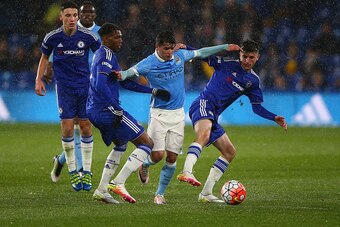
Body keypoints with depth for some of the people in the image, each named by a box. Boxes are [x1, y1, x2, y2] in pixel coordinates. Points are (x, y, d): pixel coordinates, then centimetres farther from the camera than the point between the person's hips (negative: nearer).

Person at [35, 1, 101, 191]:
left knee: (86, 126, 0)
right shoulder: (52, 38, -6)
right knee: (67, 127, -7)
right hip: (64, 87, 0)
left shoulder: (87, 36, -8)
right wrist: (39, 79, 6)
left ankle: (87, 172, 11)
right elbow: (45, 57, 12)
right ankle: (72, 171, 9)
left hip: (85, 86, 0)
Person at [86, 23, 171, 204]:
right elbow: (101, 86, -26)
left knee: (121, 144, 32)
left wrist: (153, 91, 19)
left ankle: (101, 190, 24)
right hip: (107, 110, -10)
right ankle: (119, 183, -16)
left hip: (94, 111, 10)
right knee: (147, 143, -6)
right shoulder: (106, 56, -12)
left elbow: (124, 81, 24)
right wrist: (117, 111, -23)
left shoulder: (101, 54, 20)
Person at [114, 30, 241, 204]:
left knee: (172, 157, 0)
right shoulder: (149, 63, -12)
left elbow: (201, 53, 16)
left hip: (178, 114, 4)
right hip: (158, 113, -4)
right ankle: (144, 165, 24)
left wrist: (225, 47, 19)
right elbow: (131, 72, -25)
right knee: (157, 155, -13)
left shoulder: (180, 56, 2)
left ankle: (160, 194, 12)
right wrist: (121, 75, -48)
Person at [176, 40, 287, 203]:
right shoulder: (227, 64, 1)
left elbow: (257, 108, 21)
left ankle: (206, 193, 10)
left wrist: (274, 118, 8)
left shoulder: (253, 81, 17)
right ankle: (186, 172, -55)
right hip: (203, 104, -8)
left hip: (212, 117, 8)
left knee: (229, 152, 8)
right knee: (204, 134, -38)